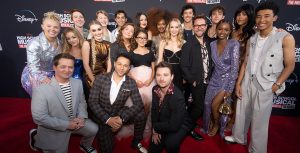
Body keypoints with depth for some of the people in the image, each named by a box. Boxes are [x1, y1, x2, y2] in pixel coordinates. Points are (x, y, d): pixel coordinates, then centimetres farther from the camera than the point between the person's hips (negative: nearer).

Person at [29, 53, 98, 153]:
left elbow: (81, 101, 4)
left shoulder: (78, 82, -9)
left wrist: (81, 117, -14)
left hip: (74, 122, 4)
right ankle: (37, 137, 34)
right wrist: (66, 124, -23)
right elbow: (39, 117, -24)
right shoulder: (41, 89, -27)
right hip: (53, 129, -4)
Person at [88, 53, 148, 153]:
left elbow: (138, 104, -14)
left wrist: (122, 118, -26)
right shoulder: (100, 78, -11)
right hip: (102, 117, -1)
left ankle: (136, 142, 6)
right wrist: (107, 119, -22)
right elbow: (92, 101, -12)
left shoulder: (131, 83, -9)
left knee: (141, 114, -20)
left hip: (118, 114, 2)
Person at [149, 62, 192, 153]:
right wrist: (155, 131, -7)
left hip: (179, 125, -5)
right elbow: (154, 110, 1)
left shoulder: (178, 96, -33)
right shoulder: (155, 90, -13)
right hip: (163, 123, 5)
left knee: (171, 144, -32)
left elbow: (174, 125, -32)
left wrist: (155, 127, -18)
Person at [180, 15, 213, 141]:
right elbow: (184, 66, -15)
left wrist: (210, 76, 5)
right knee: (199, 106, -1)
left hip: (207, 81, 6)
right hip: (196, 82, -6)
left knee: (197, 105, 16)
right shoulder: (188, 45, -13)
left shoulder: (208, 43, 6)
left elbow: (210, 62, 13)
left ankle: (190, 120, 39)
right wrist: (192, 81, -15)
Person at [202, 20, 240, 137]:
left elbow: (235, 67, -15)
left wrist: (230, 88, -16)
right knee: (208, 104, 4)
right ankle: (210, 125, 34)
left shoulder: (234, 44, -14)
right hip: (214, 79, 4)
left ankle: (217, 125, 22)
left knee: (214, 105, -11)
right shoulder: (212, 44, -1)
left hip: (227, 80, -4)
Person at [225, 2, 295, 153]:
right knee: (241, 114, 16)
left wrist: (276, 86, -10)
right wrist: (238, 83, 5)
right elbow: (245, 63, 7)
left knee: (259, 121, 6)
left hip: (265, 86, -4)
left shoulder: (285, 38, -8)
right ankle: (238, 137, 40)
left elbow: (289, 65, -5)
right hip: (247, 83, 4)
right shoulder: (251, 39, 5)